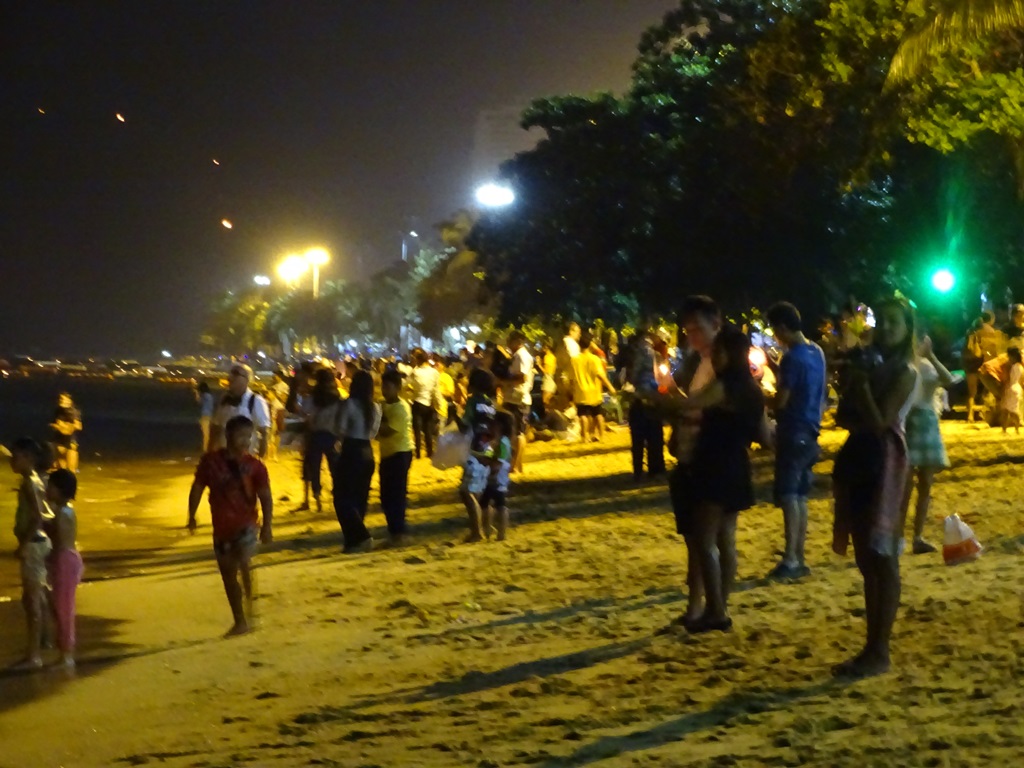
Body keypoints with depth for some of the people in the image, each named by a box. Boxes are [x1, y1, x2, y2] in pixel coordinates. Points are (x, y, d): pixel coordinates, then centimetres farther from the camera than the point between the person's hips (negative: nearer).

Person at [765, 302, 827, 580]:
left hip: (793, 433, -9)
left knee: (788, 496, -8)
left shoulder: (792, 358, -17)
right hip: (809, 432, 9)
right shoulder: (817, 353, 10)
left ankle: (790, 560, -12)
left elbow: (780, 401, -18)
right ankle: (799, 559, 15)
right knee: (800, 496, 12)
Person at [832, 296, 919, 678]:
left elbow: (880, 422, -18)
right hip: (859, 459, 9)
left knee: (883, 561, -6)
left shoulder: (905, 372, -8)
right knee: (867, 561, 11)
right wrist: (854, 380, -7)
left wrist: (861, 383, -12)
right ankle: (872, 647, 16)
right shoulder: (871, 366, 15)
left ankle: (880, 651, -4)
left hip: (884, 461, -8)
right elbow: (847, 416, 10)